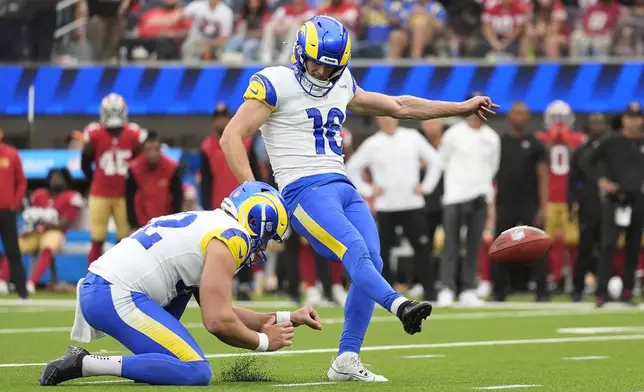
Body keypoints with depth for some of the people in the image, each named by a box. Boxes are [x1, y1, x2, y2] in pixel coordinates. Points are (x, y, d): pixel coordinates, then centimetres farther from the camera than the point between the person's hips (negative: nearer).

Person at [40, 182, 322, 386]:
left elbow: (220, 311, 28)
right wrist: (264, 342, 6)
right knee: (196, 374, -14)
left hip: (95, 286, 10)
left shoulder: (205, 225, 25)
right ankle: (85, 364, -17)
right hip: (116, 297, -10)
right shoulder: (231, 238, -4)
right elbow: (218, 322, -11)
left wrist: (287, 318, 29)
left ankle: (154, 358, 14)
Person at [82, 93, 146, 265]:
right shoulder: (94, 135, -8)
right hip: (100, 194, -1)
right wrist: (96, 183, 7)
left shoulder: (134, 135, -6)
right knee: (97, 241, 2)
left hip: (124, 195, 1)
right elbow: (85, 164, 4)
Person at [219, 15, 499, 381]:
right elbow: (232, 137, -6)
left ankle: (346, 361, -3)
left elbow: (399, 106, 27)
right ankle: (400, 305, -52)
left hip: (344, 187, 7)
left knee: (372, 265, -7)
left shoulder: (341, 86, 17)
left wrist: (463, 107, 28)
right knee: (356, 253, -29)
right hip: (305, 190, -7)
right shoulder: (276, 83, -3)